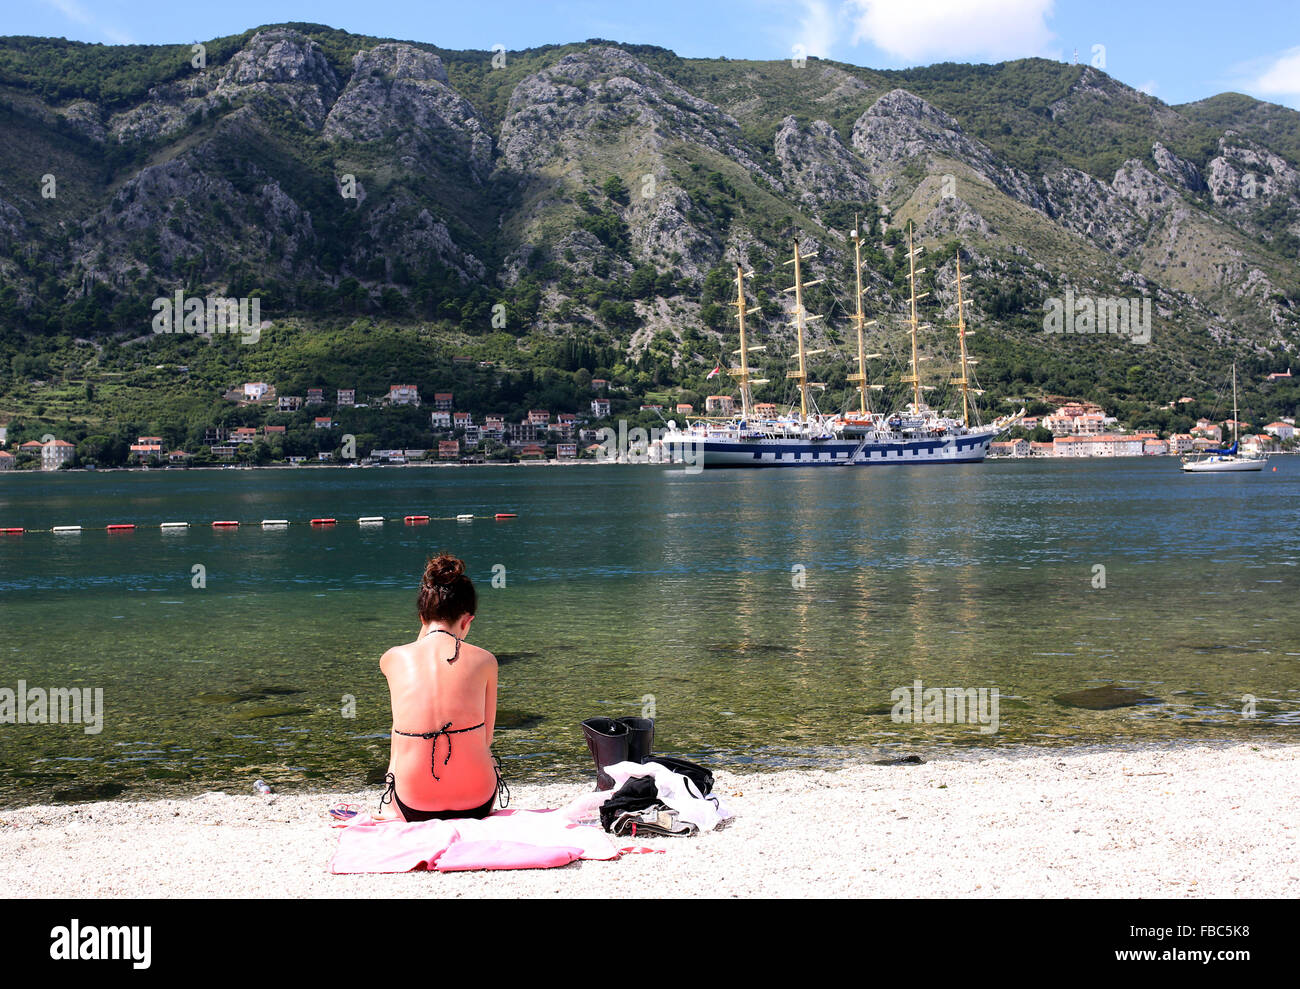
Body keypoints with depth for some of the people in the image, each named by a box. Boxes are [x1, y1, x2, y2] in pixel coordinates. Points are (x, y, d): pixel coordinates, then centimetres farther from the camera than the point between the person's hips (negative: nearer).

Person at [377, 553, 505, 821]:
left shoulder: (392, 659, -3)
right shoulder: (484, 660, -4)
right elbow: (486, 739, 4)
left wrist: (425, 629, 20)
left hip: (414, 810, 0)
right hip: (477, 805, 0)